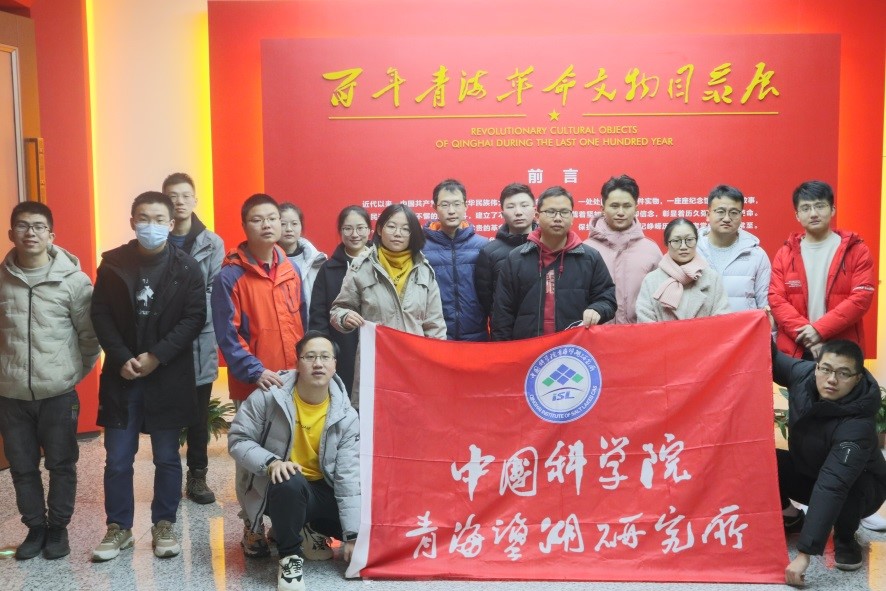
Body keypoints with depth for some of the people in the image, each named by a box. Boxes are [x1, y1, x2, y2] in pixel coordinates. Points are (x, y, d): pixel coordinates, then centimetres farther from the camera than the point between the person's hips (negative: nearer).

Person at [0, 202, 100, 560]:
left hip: (59, 393, -2)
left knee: (61, 465, 9)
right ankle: (35, 527, 29)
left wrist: (75, 372, 1)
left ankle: (58, 528, 26)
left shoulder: (73, 280, -8)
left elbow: (91, 334, -1)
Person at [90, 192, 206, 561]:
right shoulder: (112, 263, 4)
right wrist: (122, 358, -11)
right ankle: (119, 528, 21)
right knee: (117, 460, 6)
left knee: (167, 457, 8)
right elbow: (100, 315, 2)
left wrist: (156, 356, -15)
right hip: (121, 375, 1)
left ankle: (164, 526, 22)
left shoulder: (187, 268, -2)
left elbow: (194, 318, -7)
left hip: (169, 376, -1)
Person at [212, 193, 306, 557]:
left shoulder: (291, 271, 9)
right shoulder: (230, 276, -7)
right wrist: (255, 371, -19)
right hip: (251, 385, -4)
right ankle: (253, 530, 20)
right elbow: (227, 335, -11)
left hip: (293, 383, 5)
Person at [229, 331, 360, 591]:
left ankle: (309, 528, 16)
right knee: (290, 482, -39)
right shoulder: (269, 395, -16)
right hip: (278, 485, -3)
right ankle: (290, 555, -13)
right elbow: (237, 439, -12)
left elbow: (348, 476, -13)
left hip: (322, 490, 4)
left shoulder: (345, 415, -11)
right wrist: (270, 462, -33)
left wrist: (353, 536, -16)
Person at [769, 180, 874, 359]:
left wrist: (819, 329, -16)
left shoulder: (857, 250, 2)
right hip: (794, 351, 2)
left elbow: (861, 298, -7)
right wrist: (804, 333, -14)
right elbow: (776, 300, 0)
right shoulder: (784, 254, 7)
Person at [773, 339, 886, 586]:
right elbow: (773, 361, 2)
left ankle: (845, 540, -4)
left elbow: (832, 487, -45)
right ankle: (790, 517, 10)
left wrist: (804, 553, -48)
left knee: (847, 489, -40)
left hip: (857, 485, -5)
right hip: (806, 471, 5)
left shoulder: (858, 425, -38)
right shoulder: (803, 374, -21)